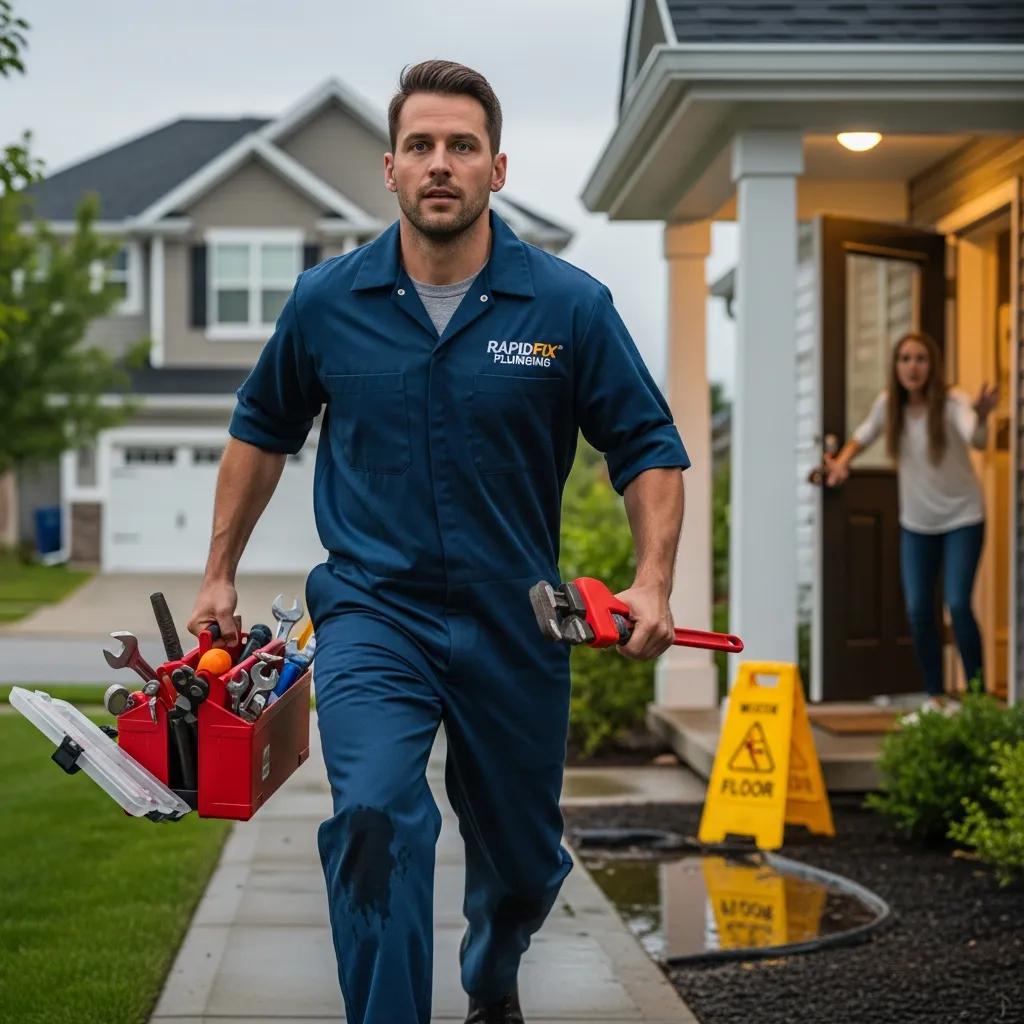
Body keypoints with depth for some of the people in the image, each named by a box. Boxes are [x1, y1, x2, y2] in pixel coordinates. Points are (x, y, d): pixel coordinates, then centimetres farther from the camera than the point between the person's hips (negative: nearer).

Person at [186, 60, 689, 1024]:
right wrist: (219, 574, 16)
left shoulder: (569, 306, -6)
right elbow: (262, 429, 14)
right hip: (371, 609, -1)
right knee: (376, 815, -27)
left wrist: (653, 581, -13)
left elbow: (649, 447, 1)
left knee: (522, 863, 16)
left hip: (513, 622, 1)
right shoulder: (327, 301, -2)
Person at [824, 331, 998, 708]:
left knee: (958, 605, -15)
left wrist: (981, 417, -64)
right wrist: (842, 461, -5)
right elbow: (864, 435, 13)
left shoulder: (951, 401, -21)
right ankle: (933, 696, 17)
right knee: (918, 610, 3)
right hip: (916, 523, 4)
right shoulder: (888, 403, -8)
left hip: (962, 518, -4)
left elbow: (977, 439, -42)